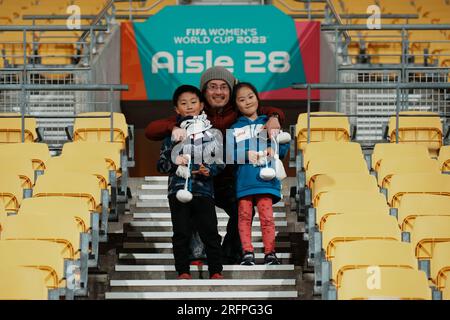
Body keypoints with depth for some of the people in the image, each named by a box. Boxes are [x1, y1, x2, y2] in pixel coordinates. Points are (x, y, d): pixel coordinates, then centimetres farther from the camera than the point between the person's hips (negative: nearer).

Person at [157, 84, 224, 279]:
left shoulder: (210, 132, 8)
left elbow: (220, 160, 6)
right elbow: (161, 164, 10)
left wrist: (209, 170, -13)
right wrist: (173, 162, -10)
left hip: (203, 190, -1)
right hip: (178, 189, 1)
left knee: (210, 231, -2)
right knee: (181, 233, 3)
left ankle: (215, 271, 5)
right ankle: (183, 271, 10)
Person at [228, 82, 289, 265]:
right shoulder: (235, 129, 12)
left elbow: (284, 146, 11)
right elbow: (229, 152, 2)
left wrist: (274, 150, -9)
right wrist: (246, 154, -12)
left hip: (265, 179, -1)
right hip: (243, 180, 1)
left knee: (267, 217, -6)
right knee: (244, 216, 0)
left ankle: (270, 253, -2)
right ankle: (248, 253, 4)